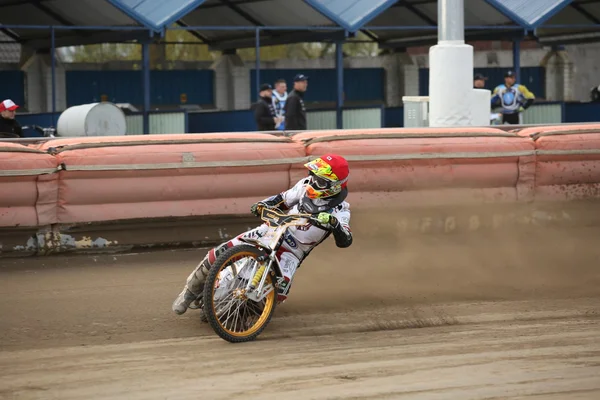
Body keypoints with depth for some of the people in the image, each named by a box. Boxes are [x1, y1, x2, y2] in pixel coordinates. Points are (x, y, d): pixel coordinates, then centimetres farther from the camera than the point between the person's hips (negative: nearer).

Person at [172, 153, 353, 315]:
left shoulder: (339, 210, -12)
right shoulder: (306, 185, 0)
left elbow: (345, 241, -25)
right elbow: (283, 199, 15)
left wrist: (334, 223, -45)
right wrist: (262, 205, -5)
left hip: (292, 251, -3)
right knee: (219, 254, -14)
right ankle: (192, 290, 10)